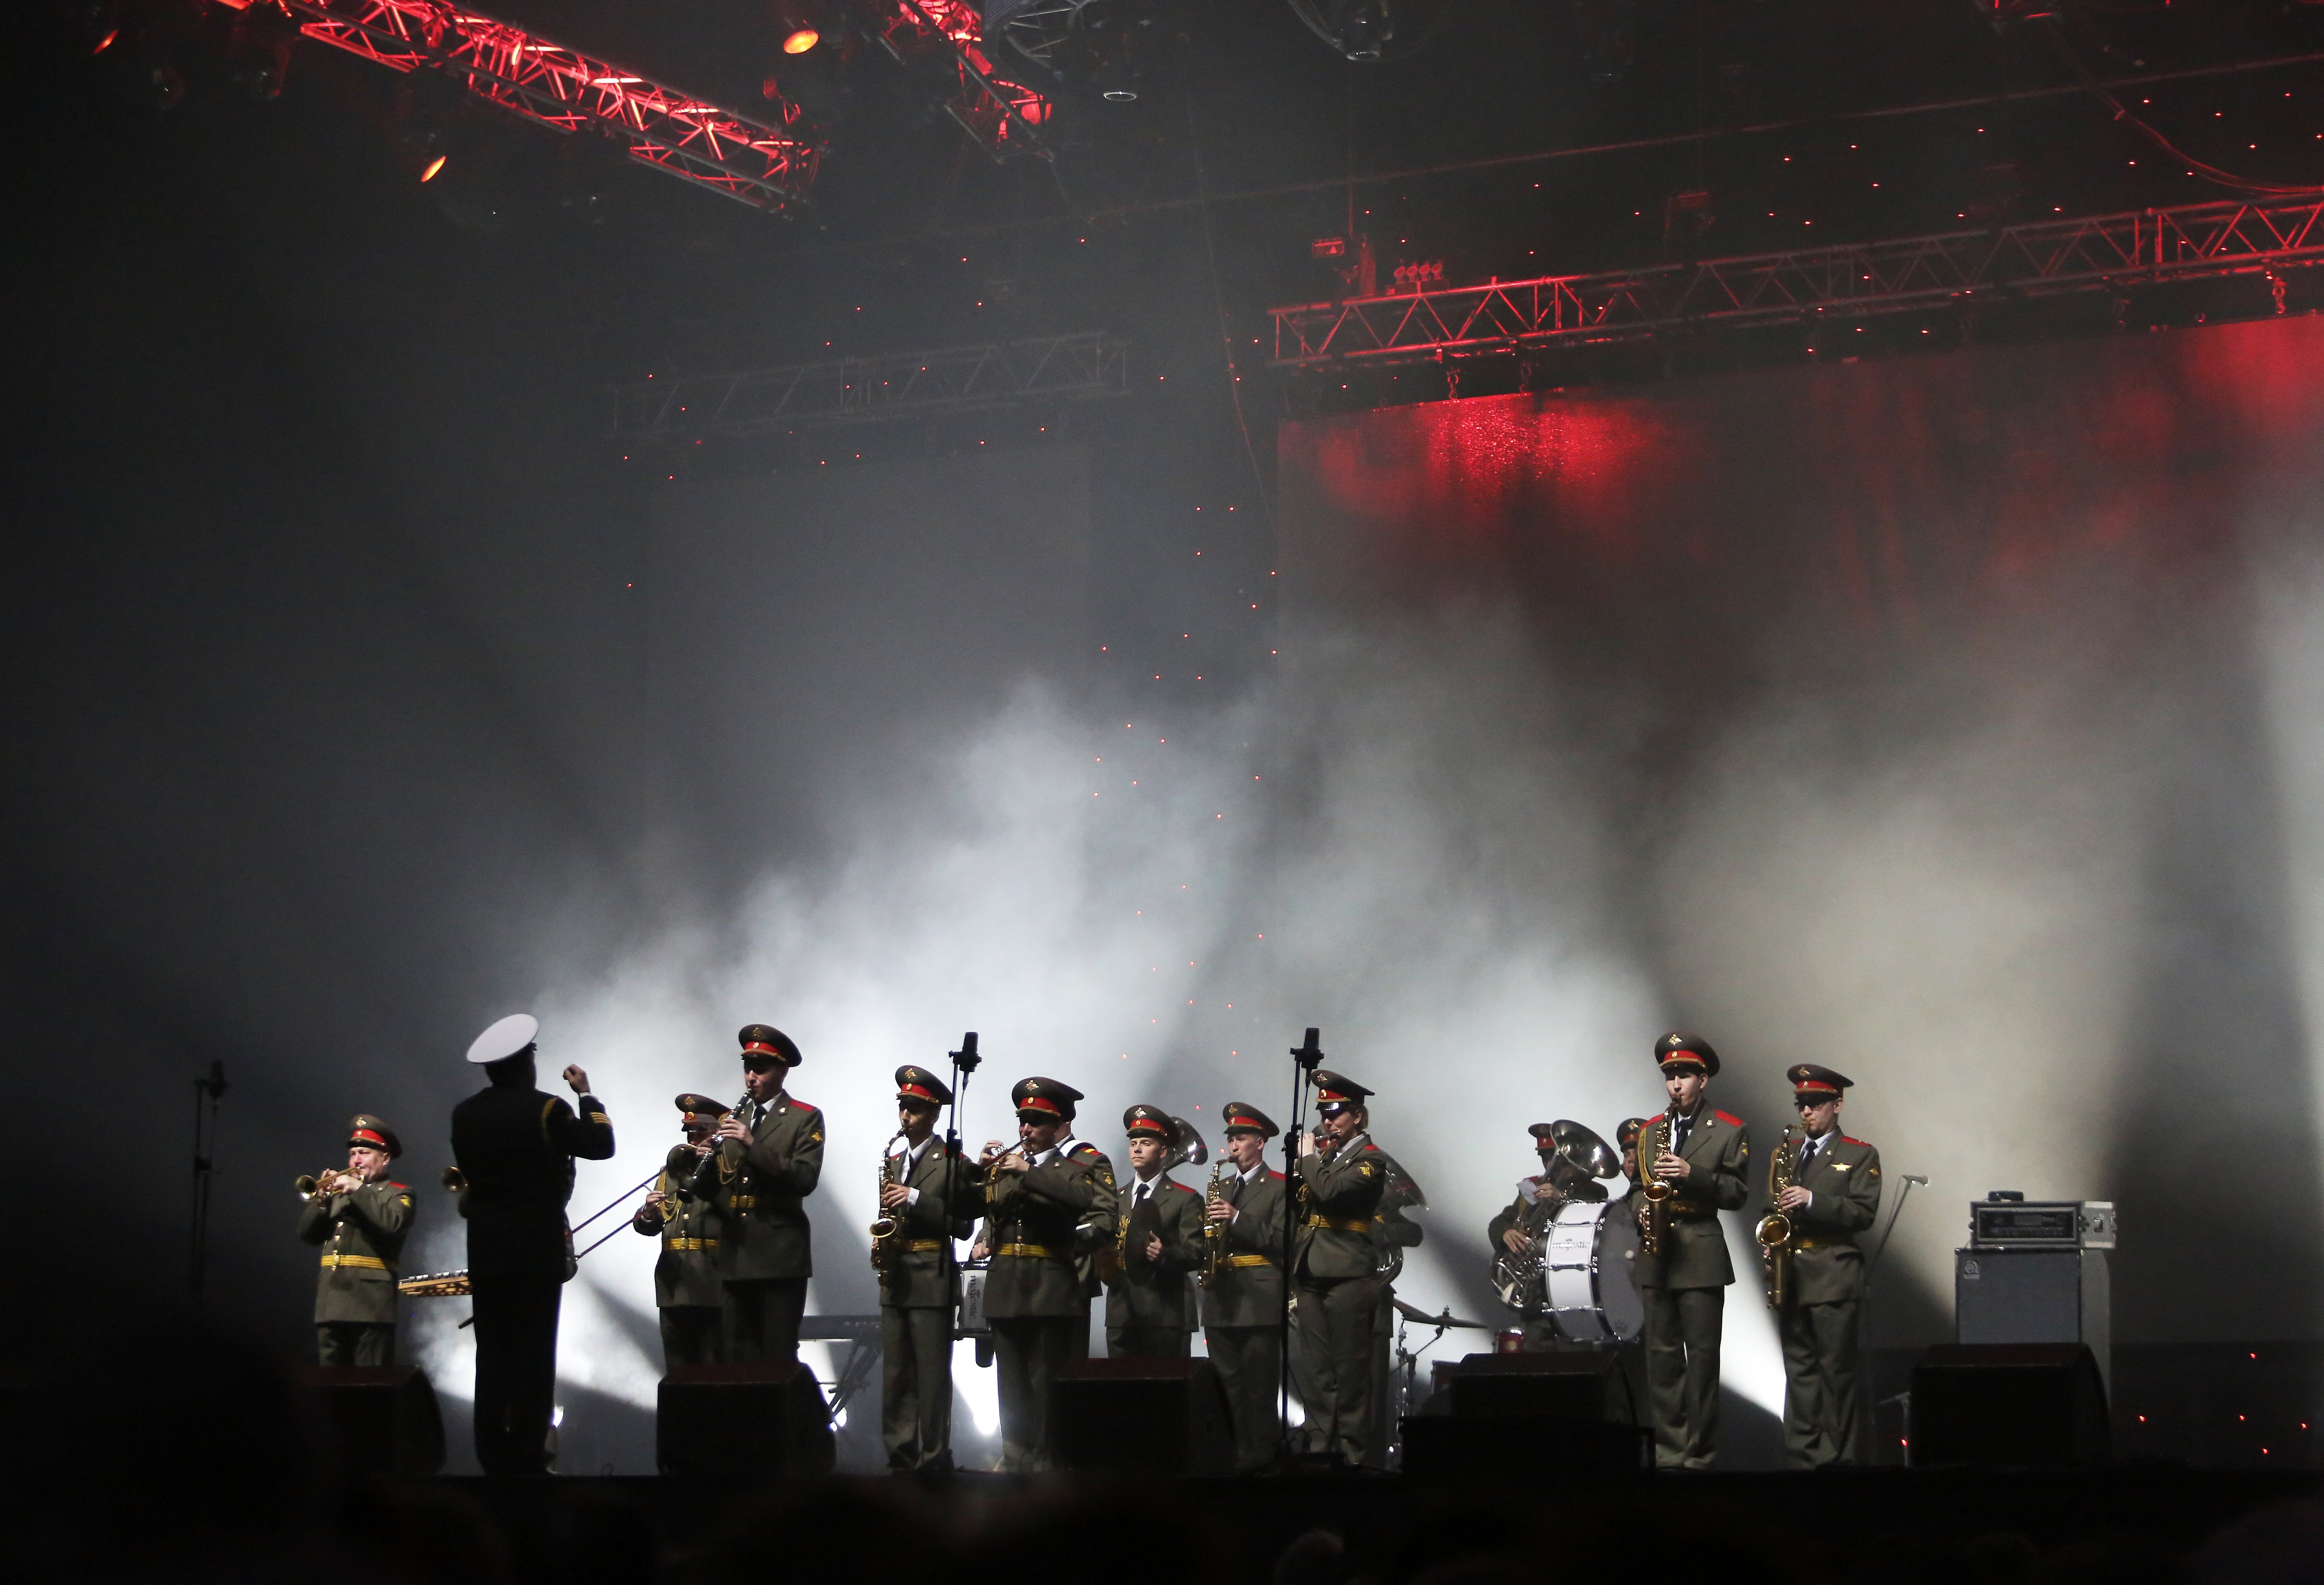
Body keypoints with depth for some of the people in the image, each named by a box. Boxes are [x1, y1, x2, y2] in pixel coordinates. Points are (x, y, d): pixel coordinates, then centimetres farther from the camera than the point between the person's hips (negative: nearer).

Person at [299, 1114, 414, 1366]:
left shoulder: (398, 1194, 8)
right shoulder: (338, 1193, 24)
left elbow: (393, 1223, -15)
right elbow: (307, 1234, 15)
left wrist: (359, 1190, -12)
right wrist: (322, 1199, 0)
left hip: (371, 1302, -6)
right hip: (330, 1303, 6)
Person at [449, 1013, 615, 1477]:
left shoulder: (463, 1115, 2)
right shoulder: (545, 1108, -12)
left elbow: (468, 1171, 12)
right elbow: (601, 1144, -3)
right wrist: (586, 1094, 9)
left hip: (485, 1252, 4)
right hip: (537, 1251, -4)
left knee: (493, 1356, 9)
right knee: (534, 1355, -1)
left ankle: (494, 1455, 10)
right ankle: (528, 1458, -3)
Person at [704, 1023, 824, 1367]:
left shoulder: (805, 1119, 3)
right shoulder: (733, 1119, 18)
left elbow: (806, 1179, -13)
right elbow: (712, 1189, 16)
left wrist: (753, 1145, -21)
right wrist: (707, 1163, -7)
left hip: (781, 1258, -5)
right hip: (736, 1260, 5)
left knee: (778, 1358, -6)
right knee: (738, 1358, 4)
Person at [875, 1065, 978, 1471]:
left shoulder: (953, 1162, -4)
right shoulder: (894, 1160, 17)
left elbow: (963, 1224, -10)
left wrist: (916, 1199, -17)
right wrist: (880, 1248, 6)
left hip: (932, 1280, -7)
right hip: (894, 1278, 7)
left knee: (933, 1375, -5)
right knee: (895, 1375, 7)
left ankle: (935, 1460, -2)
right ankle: (900, 1456, 12)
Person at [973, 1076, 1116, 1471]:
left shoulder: (1090, 1164, 3)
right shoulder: (1004, 1162, 21)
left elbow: (1087, 1198, -19)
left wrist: (1030, 1172, -19)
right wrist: (979, 1169, 4)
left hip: (1054, 1287, -6)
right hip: (1005, 1287, 6)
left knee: (1050, 1383, -6)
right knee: (1013, 1382, 9)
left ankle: (1049, 1461, -2)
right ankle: (1015, 1459, 15)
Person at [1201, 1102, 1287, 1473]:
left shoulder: (1279, 1188, 0)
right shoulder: (1223, 1188, 21)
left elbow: (1282, 1239, -11)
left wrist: (1238, 1219, -19)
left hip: (1260, 1299, -6)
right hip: (1221, 1299, 6)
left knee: (1260, 1385, -6)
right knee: (1227, 1383, 6)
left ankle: (1262, 1454, -3)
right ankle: (1232, 1453, 9)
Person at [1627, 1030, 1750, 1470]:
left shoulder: (1730, 1132, 2)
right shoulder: (1651, 1130, 17)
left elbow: (1736, 1193, -4)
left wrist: (1693, 1175, -18)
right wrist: (1641, 1207, -1)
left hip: (1702, 1257, -4)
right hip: (1656, 1257, 4)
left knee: (1702, 1357, -4)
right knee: (1662, 1357, 4)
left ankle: (1700, 1454, -1)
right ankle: (1669, 1451, 7)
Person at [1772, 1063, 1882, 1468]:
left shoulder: (1860, 1156, 2)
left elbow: (1864, 1212, -9)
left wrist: (1812, 1201, -19)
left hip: (1833, 1278, -5)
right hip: (1790, 1277, 5)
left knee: (1837, 1370, -6)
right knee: (1799, 1370, 5)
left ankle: (1842, 1458, -4)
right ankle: (1801, 1456, 8)